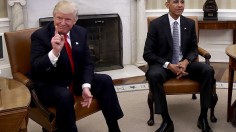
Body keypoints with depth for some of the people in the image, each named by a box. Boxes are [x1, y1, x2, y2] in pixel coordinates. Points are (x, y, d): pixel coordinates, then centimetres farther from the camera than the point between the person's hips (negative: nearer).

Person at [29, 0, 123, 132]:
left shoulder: (81, 32, 1)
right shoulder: (40, 35, -13)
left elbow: (87, 63, 2)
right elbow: (36, 68, -23)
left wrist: (86, 86, -15)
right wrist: (54, 52, -40)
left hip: (76, 80, 6)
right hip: (49, 85, -5)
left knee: (105, 80, -10)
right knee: (65, 96, -36)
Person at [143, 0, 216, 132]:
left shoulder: (190, 23, 3)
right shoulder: (156, 24, -8)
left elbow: (194, 49, 9)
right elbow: (148, 54, -10)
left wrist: (186, 62, -15)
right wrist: (169, 65, -23)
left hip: (185, 63, 3)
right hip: (164, 64, -3)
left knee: (208, 70, -24)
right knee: (153, 75, -37)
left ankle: (203, 117, -13)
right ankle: (167, 121, -25)